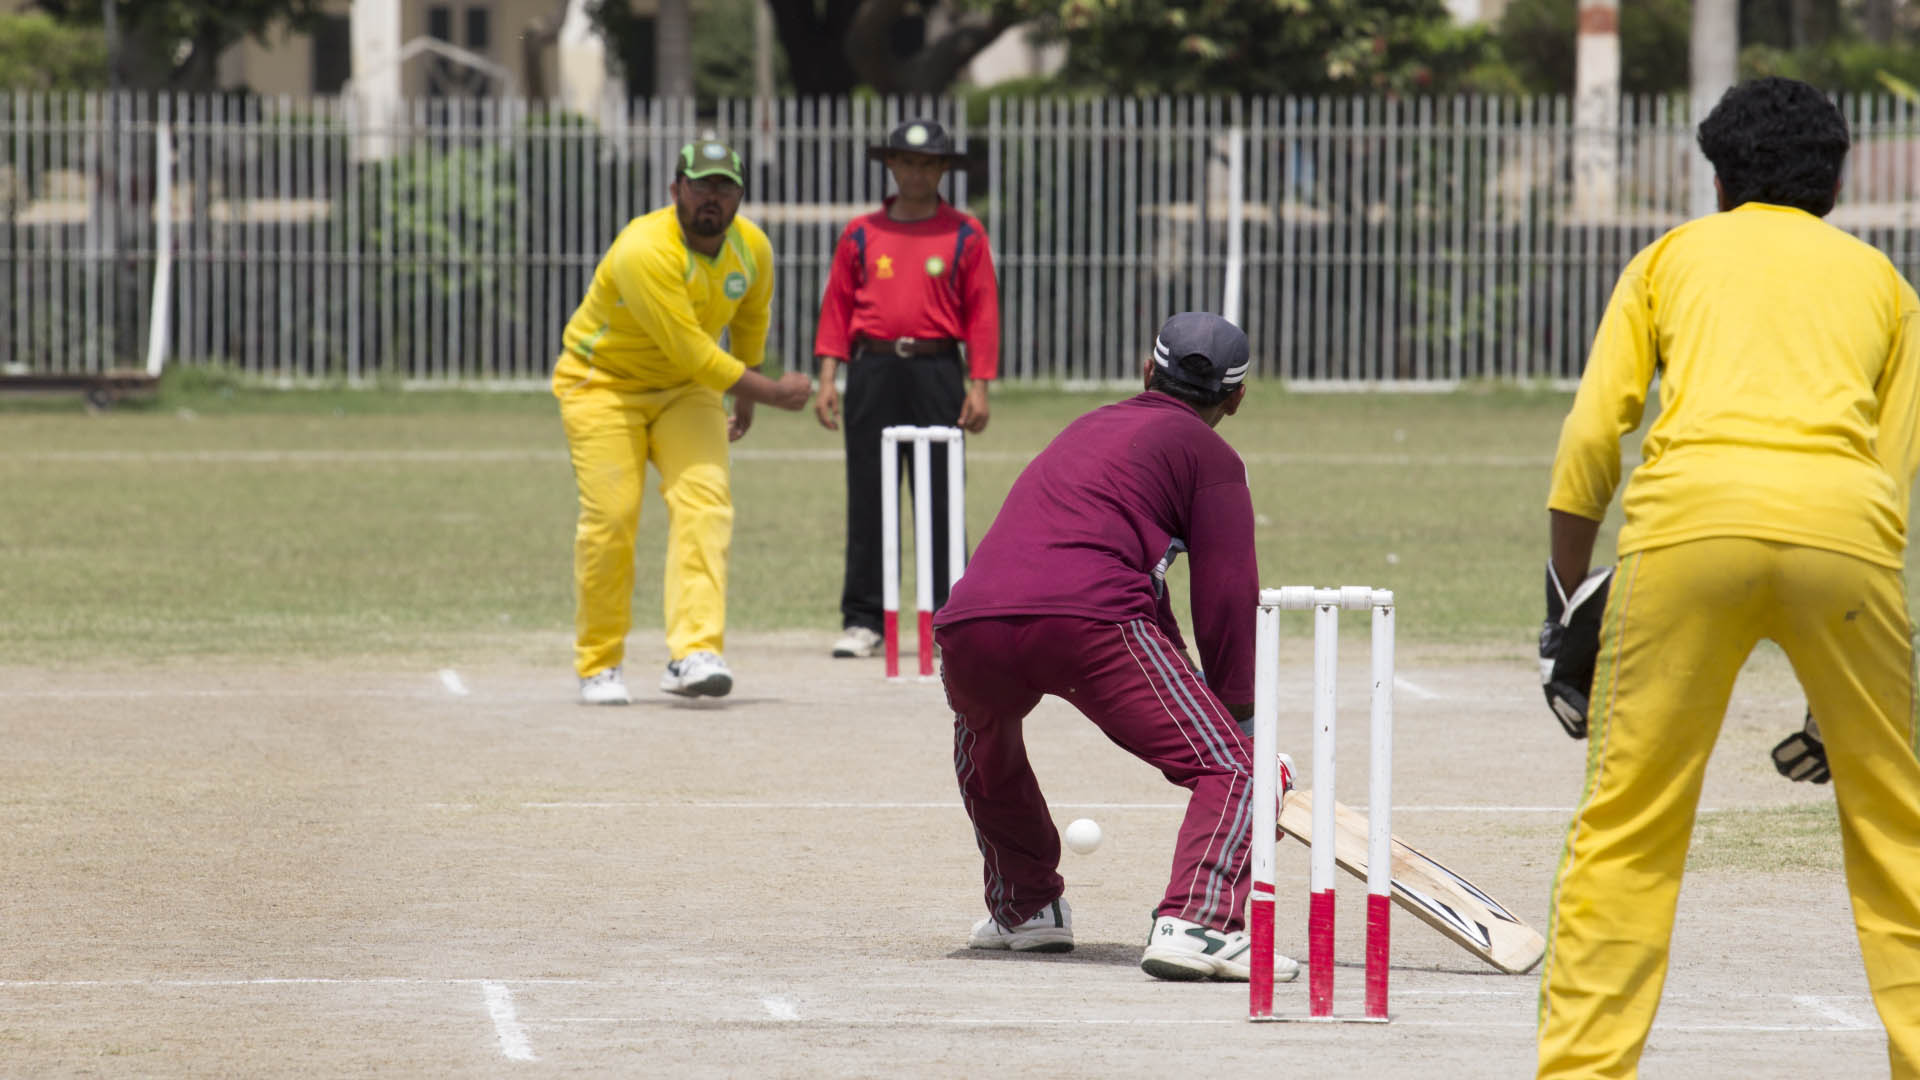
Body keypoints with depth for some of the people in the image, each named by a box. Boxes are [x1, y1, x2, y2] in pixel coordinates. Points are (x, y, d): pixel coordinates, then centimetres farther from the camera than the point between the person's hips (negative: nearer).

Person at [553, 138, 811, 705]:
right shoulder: (646, 251, -31)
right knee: (610, 515, -13)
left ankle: (695, 655, -26)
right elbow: (693, 353, -31)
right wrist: (773, 392, -23)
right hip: (602, 382, -5)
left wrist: (745, 396, 22)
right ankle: (598, 665, 5)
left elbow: (750, 317, 15)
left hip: (687, 389, 5)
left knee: (703, 501, -16)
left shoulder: (752, 248, -8)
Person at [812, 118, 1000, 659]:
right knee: (867, 498, 1)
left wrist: (978, 386, -3)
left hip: (937, 369, -1)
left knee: (941, 498, -3)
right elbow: (837, 306, 11)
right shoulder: (862, 234, 11)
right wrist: (827, 377, 2)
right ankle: (862, 620, 4)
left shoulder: (964, 234, 7)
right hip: (872, 371, 1)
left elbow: (981, 311, 4)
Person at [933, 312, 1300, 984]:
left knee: (984, 749, 38)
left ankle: (1024, 908, 41)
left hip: (969, 625, 6)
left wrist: (1181, 703, 45)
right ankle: (1193, 923, -25)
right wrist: (1236, 714, 16)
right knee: (1228, 769, -4)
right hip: (1088, 620, -6)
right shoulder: (1211, 456, 16)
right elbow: (1226, 600, 7)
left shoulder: (1086, 430, 38)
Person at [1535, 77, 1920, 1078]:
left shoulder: (1671, 256, 25)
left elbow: (1590, 438, 12)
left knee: (1623, 832, 5)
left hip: (1688, 516, -1)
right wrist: (1837, 690, 23)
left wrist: (1568, 611, 17)